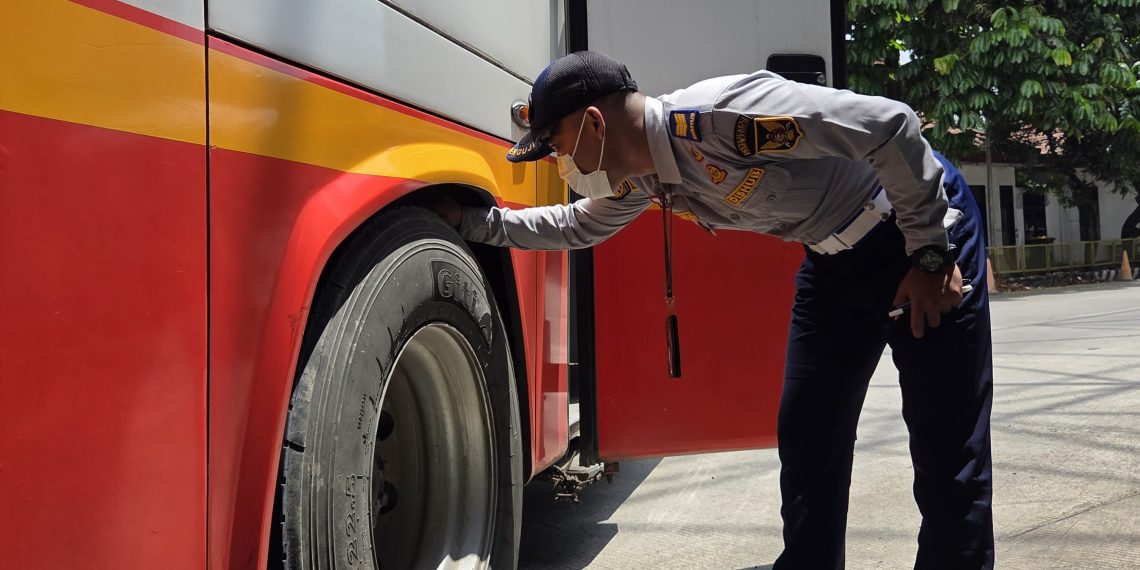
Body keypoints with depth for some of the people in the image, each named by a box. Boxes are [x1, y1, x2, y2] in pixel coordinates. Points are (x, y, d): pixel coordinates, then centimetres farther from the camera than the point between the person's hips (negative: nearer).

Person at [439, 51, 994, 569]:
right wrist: (472, 221, 12)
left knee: (947, 446, -4)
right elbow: (575, 227, 17)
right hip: (836, 258, 8)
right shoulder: (640, 175, -4)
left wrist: (929, 256, -23)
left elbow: (892, 124, -30)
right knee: (807, 434, 9)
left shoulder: (721, 114, -33)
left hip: (928, 232, -7)